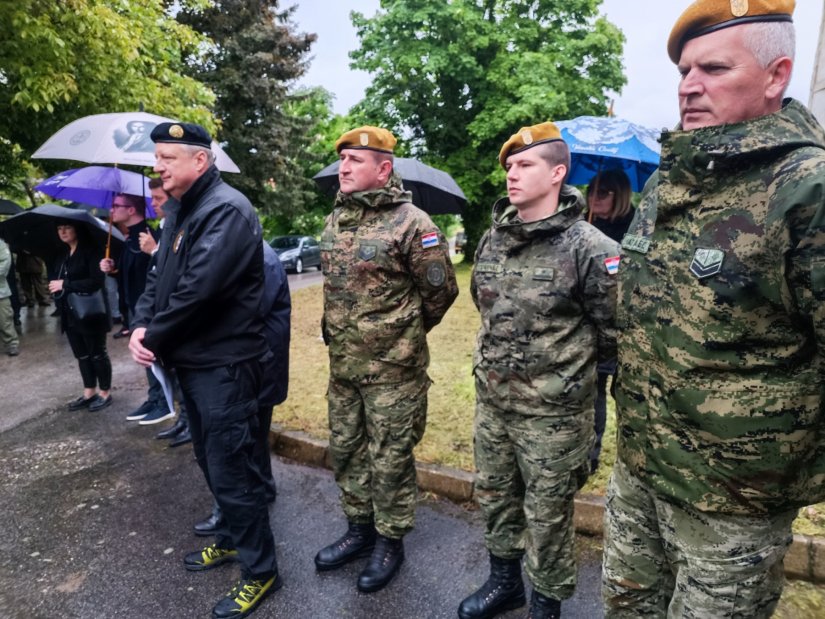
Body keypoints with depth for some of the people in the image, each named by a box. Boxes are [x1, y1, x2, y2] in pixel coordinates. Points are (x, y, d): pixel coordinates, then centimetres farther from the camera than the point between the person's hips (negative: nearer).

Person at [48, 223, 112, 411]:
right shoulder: (63, 255, 14)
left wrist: (65, 285, -18)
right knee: (81, 355, 14)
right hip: (71, 314, 8)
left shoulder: (91, 250, -12)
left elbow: (97, 281, -20)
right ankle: (89, 393, 24)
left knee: (97, 353, 2)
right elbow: (58, 279, 23)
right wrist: (55, 287, 2)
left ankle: (105, 394, 14)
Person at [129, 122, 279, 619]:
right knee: (212, 461, 21)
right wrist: (142, 327, -4)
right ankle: (235, 539, 40)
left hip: (224, 366, -10)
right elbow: (160, 278, 14)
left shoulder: (226, 210, -17)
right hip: (192, 362, 10)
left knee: (232, 470, -1)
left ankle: (260, 570, 17)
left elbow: (198, 290, -24)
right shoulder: (185, 213, 16)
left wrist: (154, 339, -11)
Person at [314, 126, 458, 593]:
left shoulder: (411, 222, -15)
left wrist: (404, 334, 5)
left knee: (390, 458, 7)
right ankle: (360, 528, 38)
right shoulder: (336, 219, 7)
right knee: (346, 449, 18)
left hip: (393, 367, -7)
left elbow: (441, 290, -7)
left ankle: (390, 541, 29)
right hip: (342, 362, 7)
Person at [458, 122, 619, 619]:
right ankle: (504, 579, 45)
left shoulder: (589, 247, -17)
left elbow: (614, 333, -11)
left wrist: (567, 367, 0)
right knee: (494, 494, 21)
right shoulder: (492, 239, 3)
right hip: (491, 400, 7)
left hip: (554, 411, -6)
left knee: (547, 513, 11)